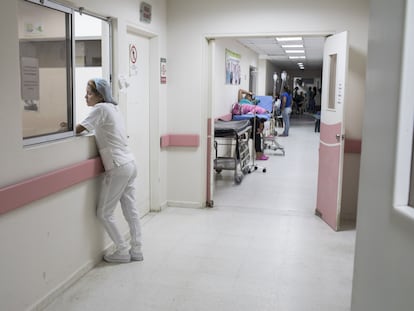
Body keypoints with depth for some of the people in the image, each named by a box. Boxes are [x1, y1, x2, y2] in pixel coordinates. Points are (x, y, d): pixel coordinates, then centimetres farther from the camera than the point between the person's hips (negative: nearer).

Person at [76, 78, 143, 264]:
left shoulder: (101, 109, -10)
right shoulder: (113, 107, 16)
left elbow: (79, 129, -10)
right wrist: (87, 127, 6)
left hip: (118, 168, -9)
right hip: (130, 165, 9)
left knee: (104, 213, 3)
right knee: (131, 211, 12)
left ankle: (122, 252, 10)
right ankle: (136, 251, 18)